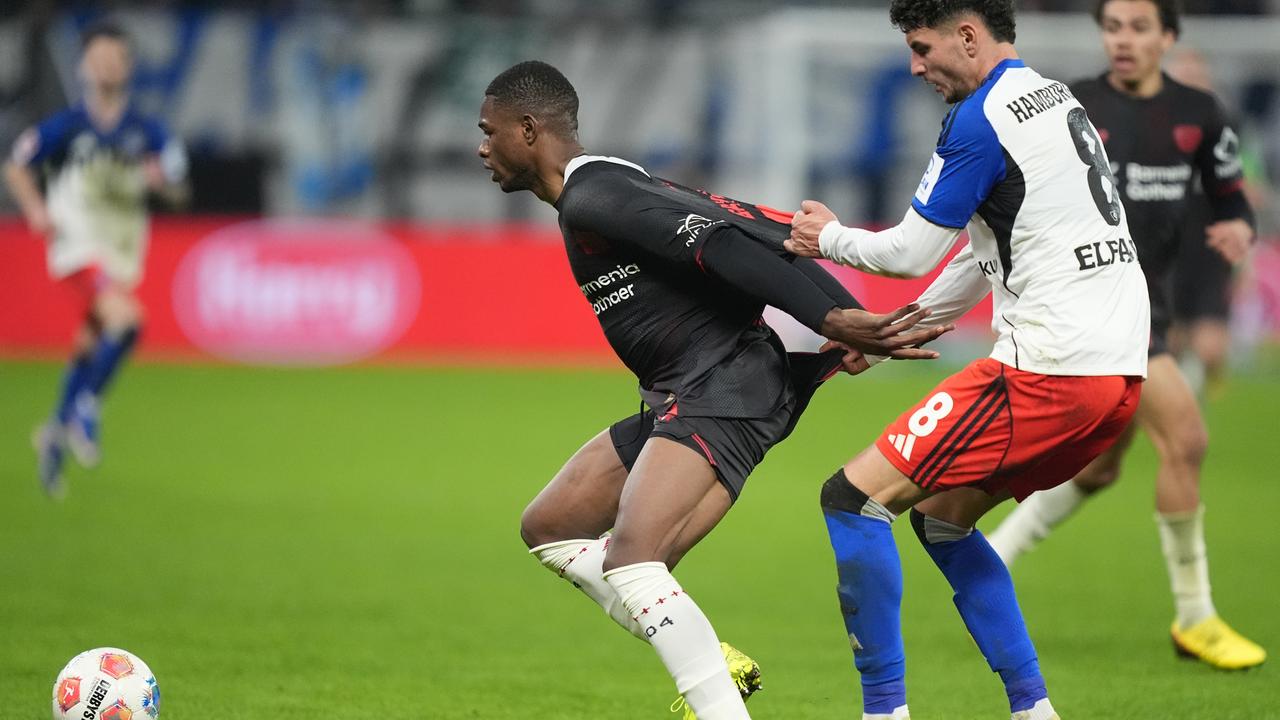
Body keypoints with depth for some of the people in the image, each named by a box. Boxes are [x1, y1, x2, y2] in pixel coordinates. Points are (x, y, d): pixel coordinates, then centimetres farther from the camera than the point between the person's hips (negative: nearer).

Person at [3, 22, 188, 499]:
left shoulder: (148, 133, 4)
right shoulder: (66, 127, -4)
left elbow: (178, 191, 7)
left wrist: (161, 180, -16)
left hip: (122, 257, 4)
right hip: (77, 247, -4)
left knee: (90, 351, 10)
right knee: (126, 319, -27)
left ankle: (57, 433, 30)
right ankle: (85, 411, -12)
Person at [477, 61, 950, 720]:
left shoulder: (590, 199, -13)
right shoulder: (605, 190, 20)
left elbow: (718, 246, -25)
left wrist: (832, 322, -32)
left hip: (723, 393, -11)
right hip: (681, 401, 11)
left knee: (630, 562, -26)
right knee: (548, 529, 17)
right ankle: (706, 664, 13)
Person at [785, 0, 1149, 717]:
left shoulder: (981, 119, -10)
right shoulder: (1056, 97, 19)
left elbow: (911, 253, -6)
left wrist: (829, 238, 13)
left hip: (1049, 373, -9)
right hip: (1119, 369, 9)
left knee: (853, 497, -5)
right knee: (941, 516, 22)